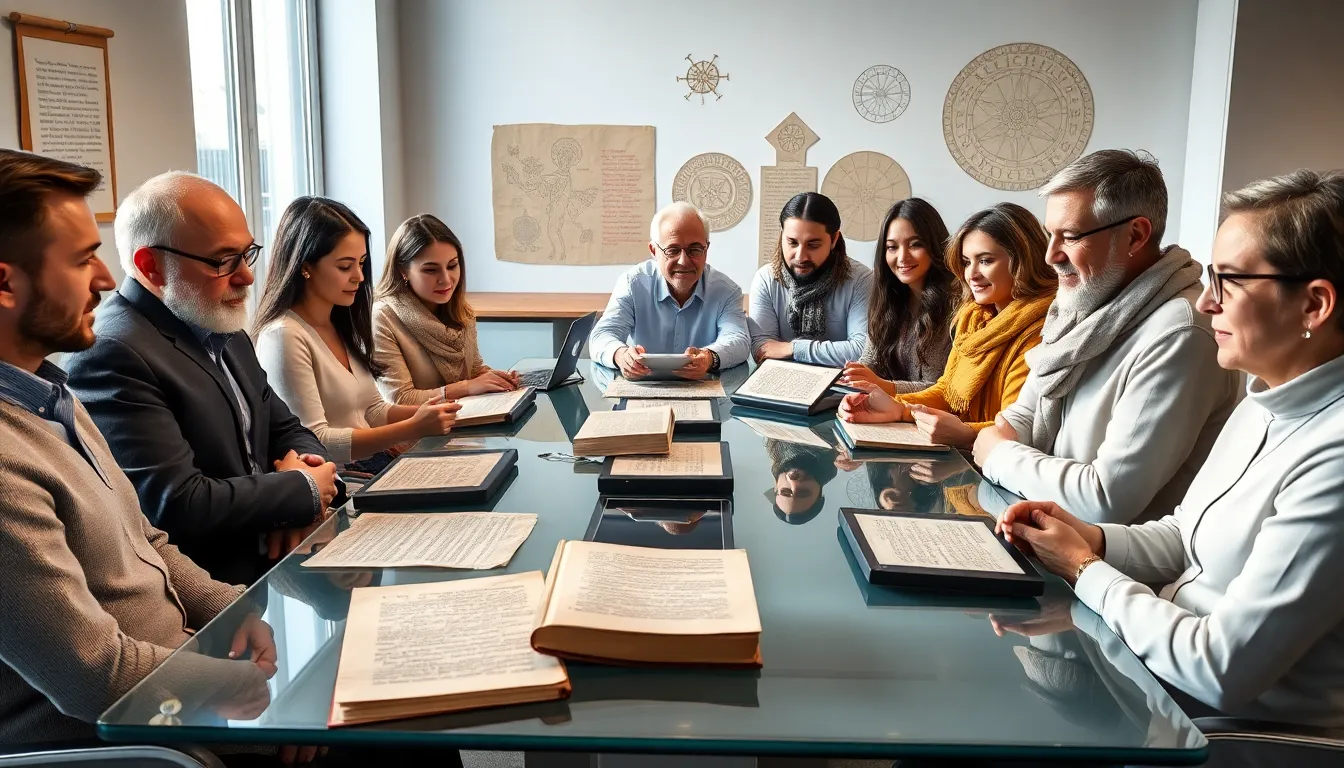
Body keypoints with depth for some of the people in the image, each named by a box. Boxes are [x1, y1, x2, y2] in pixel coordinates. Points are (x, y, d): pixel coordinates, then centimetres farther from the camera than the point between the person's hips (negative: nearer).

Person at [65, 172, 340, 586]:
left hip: (275, 559, 9)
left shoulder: (224, 330, 11)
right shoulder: (111, 356, -18)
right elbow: (178, 505, -25)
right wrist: (305, 489, -11)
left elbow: (286, 430, 17)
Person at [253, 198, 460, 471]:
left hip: (374, 463, 8)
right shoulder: (284, 336, -13)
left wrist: (419, 412, -4)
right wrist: (414, 428, -21)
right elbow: (314, 443, -18)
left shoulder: (342, 326, 13)